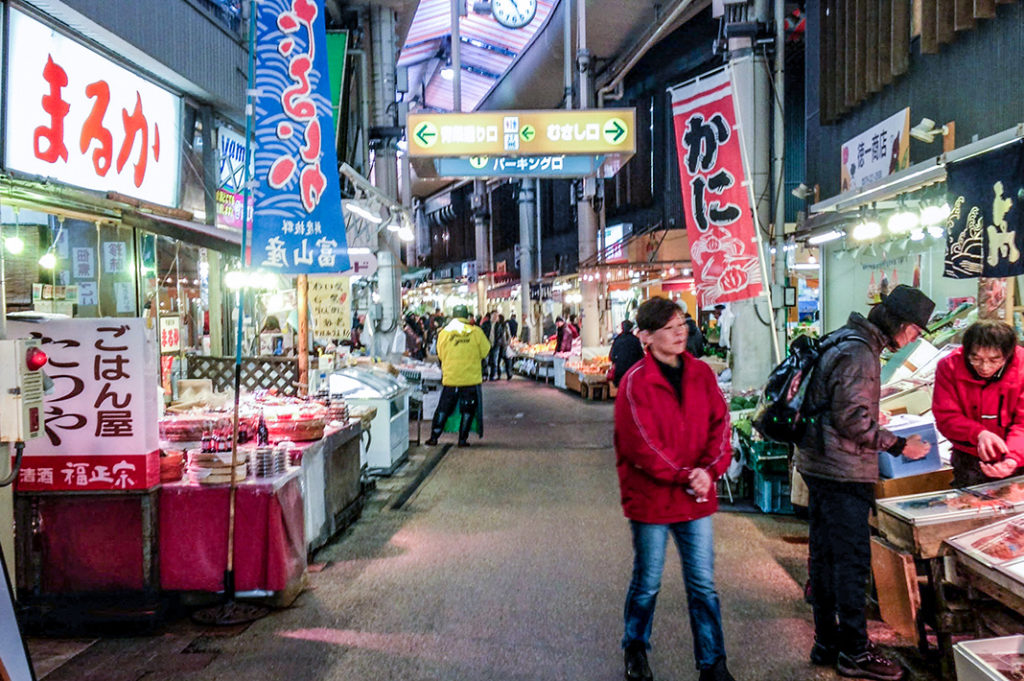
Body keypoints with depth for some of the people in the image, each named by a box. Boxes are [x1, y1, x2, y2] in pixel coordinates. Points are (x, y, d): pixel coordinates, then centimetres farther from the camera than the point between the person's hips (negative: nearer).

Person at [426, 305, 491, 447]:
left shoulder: (444, 333, -1)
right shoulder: (476, 332, -6)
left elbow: (440, 356, 9)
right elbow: (485, 352, 4)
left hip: (450, 378, 1)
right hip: (471, 378, -1)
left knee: (443, 409, 12)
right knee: (468, 410, 10)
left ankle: (434, 437, 13)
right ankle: (463, 439, 10)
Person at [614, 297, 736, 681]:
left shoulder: (702, 374, 3)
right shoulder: (635, 382, -12)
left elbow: (719, 425, 1)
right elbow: (642, 446, -16)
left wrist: (709, 470, -14)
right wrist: (685, 477, -17)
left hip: (697, 497, 4)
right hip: (650, 498, -4)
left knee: (703, 585, 10)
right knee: (647, 584, 12)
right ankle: (635, 650, 35)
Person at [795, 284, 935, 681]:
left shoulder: (842, 343, 15)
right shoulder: (859, 354, -17)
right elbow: (852, 418, -22)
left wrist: (887, 442, 19)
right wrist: (899, 446, -12)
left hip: (819, 466, 11)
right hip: (843, 472, -11)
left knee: (825, 557, 15)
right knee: (852, 561, 0)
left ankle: (827, 643, 26)